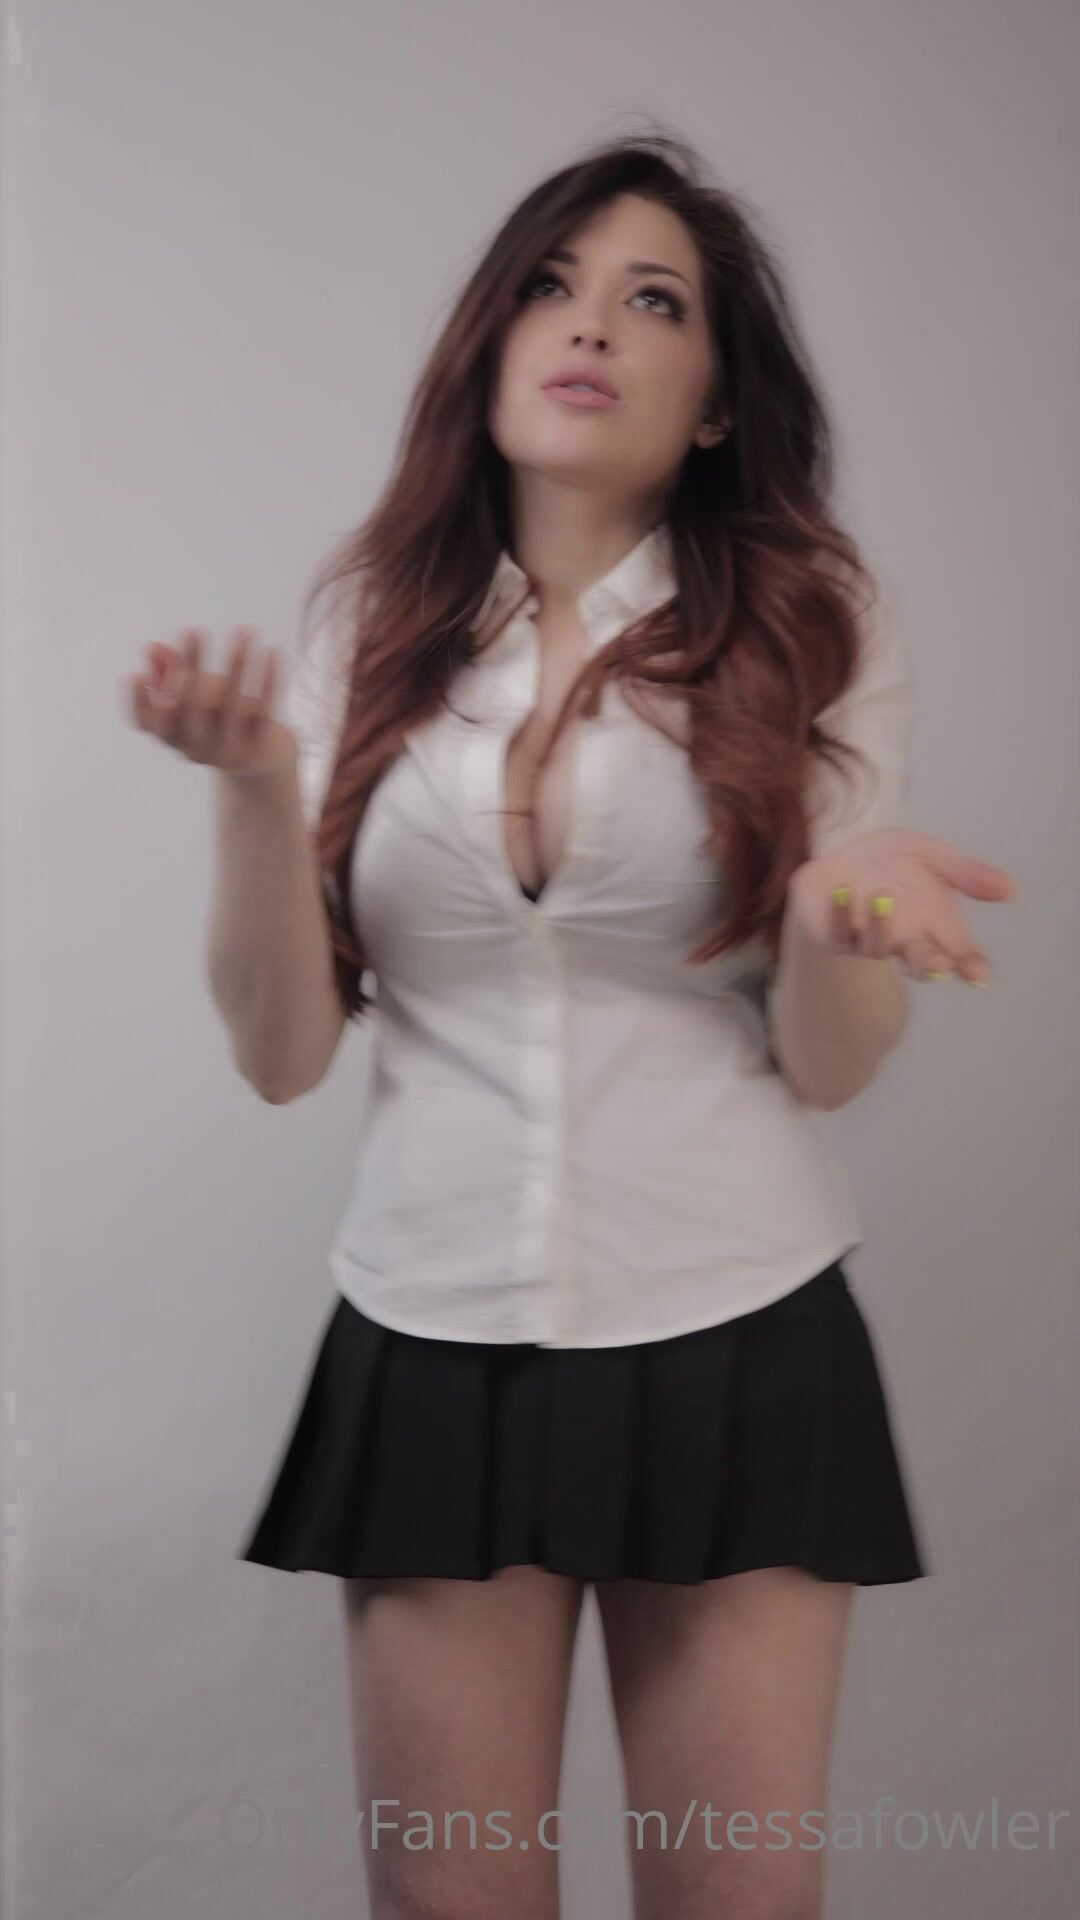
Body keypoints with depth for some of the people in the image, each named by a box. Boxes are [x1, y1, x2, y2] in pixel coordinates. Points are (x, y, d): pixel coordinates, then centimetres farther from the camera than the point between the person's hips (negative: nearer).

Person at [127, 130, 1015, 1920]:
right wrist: (258, 784, -17)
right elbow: (282, 1051, -1)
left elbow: (828, 1061, -5)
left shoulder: (814, 630, -1)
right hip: (431, 1348, 1)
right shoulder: (377, 635, 2)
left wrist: (839, 896, -26)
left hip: (734, 1350, -1)